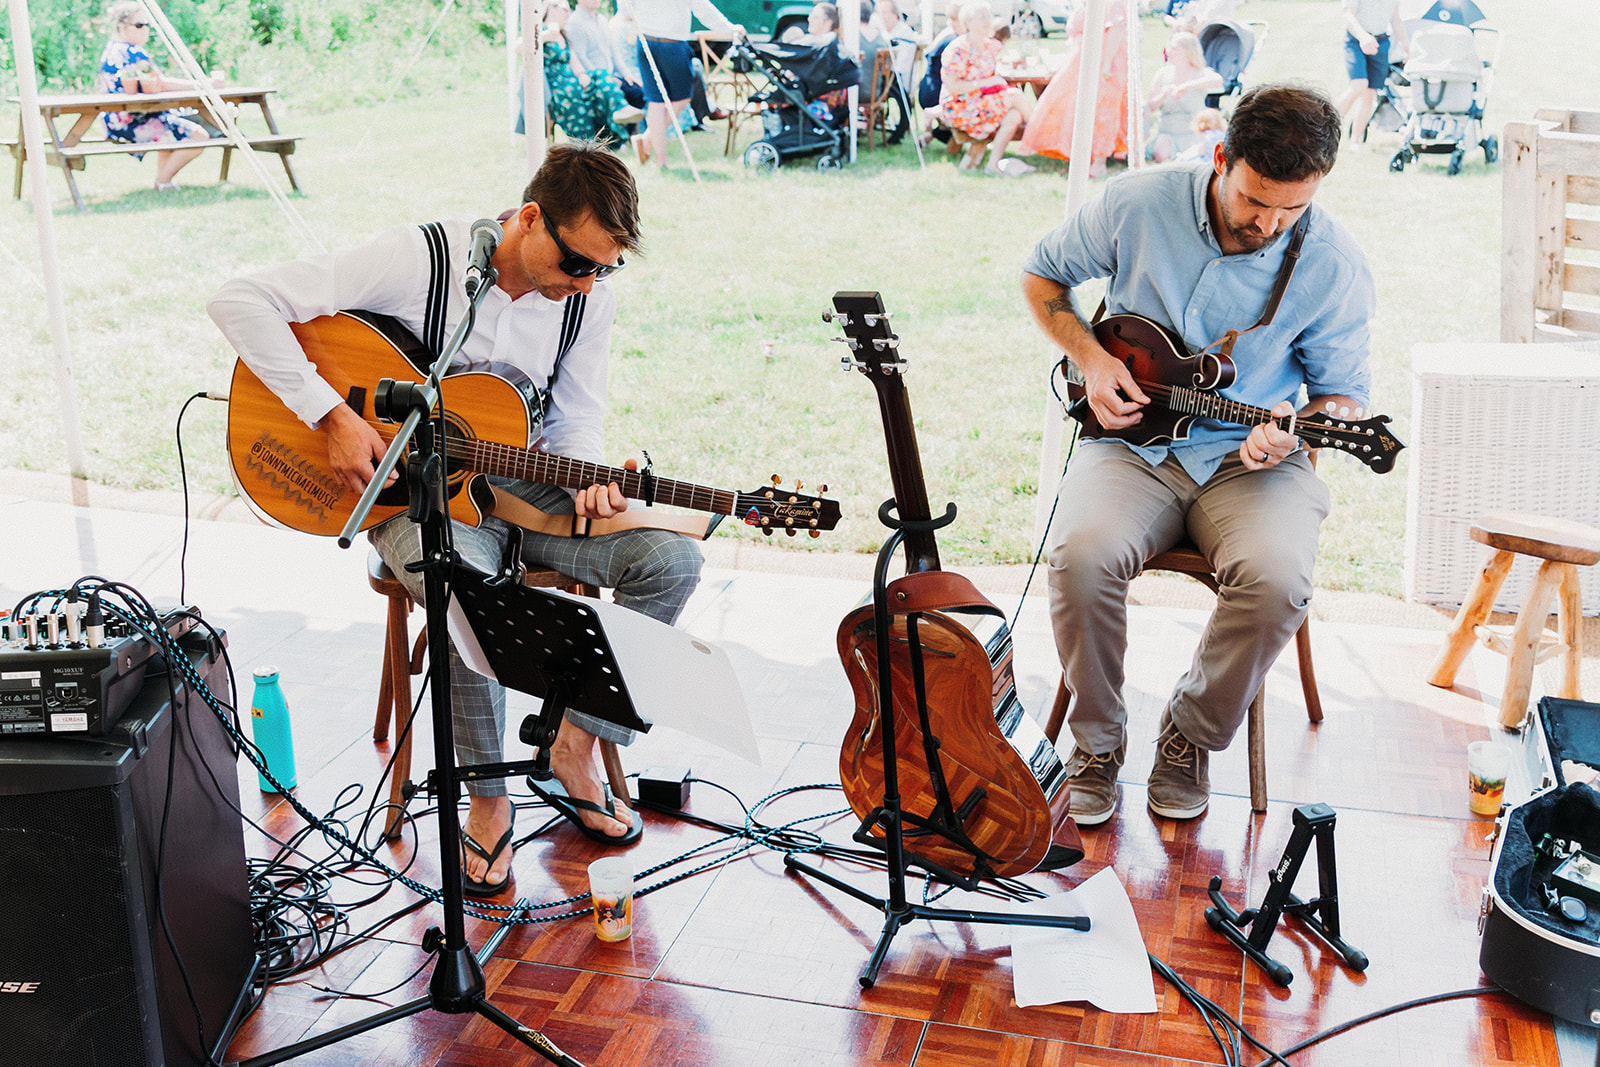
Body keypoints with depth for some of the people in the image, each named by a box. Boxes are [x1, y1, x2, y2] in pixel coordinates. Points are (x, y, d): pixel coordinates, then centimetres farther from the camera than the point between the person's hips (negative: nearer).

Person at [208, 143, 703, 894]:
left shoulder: (589, 298, -4)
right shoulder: (422, 259, -19)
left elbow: (576, 419, 7)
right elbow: (241, 301, -20)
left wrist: (587, 482, -17)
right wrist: (332, 417, -25)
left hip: (525, 488, 5)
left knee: (670, 560, -17)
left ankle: (575, 748, -2)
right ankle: (487, 798, -12)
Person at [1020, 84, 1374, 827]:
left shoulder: (1334, 267, -8)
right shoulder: (1138, 203, -7)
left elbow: (1341, 391, 4)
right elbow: (1042, 275, 10)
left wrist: (1299, 430, -20)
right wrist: (1089, 359, -6)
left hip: (1251, 458, 0)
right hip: (1132, 439, 0)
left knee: (1277, 578, -31)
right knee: (1082, 553, -31)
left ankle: (1192, 736, -1)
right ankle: (1096, 741, -5)